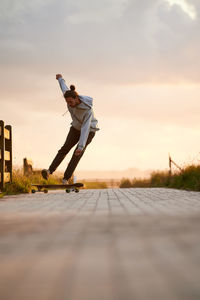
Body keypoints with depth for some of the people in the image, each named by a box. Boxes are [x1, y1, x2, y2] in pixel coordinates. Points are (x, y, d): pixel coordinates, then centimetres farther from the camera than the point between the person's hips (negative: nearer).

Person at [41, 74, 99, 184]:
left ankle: (65, 179, -15)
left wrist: (81, 146, -51)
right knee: (65, 148, -11)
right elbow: (64, 87, 3)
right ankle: (49, 171, -23)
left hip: (89, 130, -5)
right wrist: (60, 79, 24)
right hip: (76, 127, 5)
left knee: (77, 153, -16)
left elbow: (85, 129, -43)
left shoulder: (87, 109, -38)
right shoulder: (69, 97, -21)